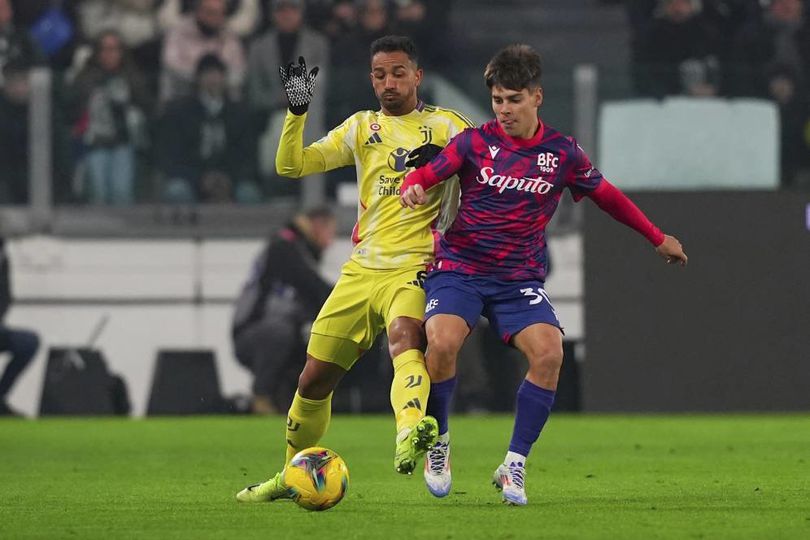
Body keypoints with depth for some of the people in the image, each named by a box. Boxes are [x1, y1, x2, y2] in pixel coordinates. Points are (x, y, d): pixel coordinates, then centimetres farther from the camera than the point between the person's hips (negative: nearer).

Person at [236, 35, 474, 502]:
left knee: (403, 335, -37)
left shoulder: (444, 125, 5)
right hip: (362, 269, 5)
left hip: (413, 268, -5)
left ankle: (411, 432, -62)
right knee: (314, 380, 8)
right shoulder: (363, 127, 15)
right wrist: (298, 110, -7)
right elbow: (292, 166, 8)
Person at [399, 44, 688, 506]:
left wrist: (658, 238, 24)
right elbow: (425, 177, 2)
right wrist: (412, 189, -24)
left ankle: (515, 464, -9)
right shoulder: (475, 142, -1)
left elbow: (606, 195, 16)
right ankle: (438, 444, -1)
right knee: (442, 343, -27)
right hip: (459, 268, -1)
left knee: (549, 351, -23)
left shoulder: (562, 152, 2)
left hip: (520, 277, 1)